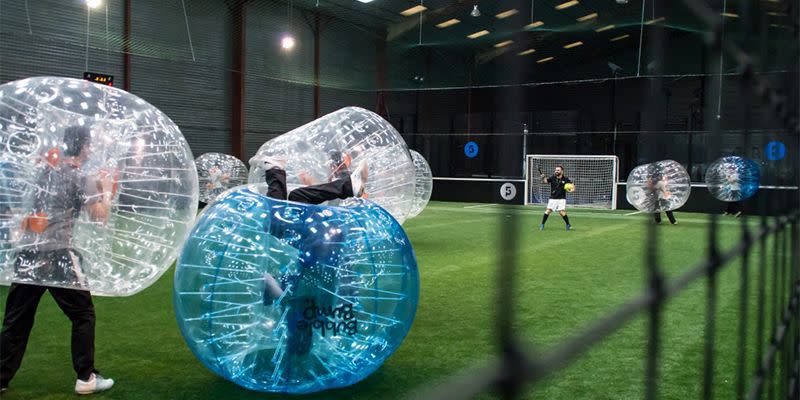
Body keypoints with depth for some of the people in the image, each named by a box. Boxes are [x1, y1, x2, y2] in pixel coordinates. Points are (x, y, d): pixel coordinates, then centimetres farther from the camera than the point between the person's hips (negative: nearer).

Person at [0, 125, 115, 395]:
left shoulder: (47, 168, 15)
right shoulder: (79, 177, -3)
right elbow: (100, 217, -5)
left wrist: (94, 185, 27)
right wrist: (106, 190, 9)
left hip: (27, 251, 6)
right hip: (56, 254, -6)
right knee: (83, 314, 6)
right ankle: (85, 378, 8)